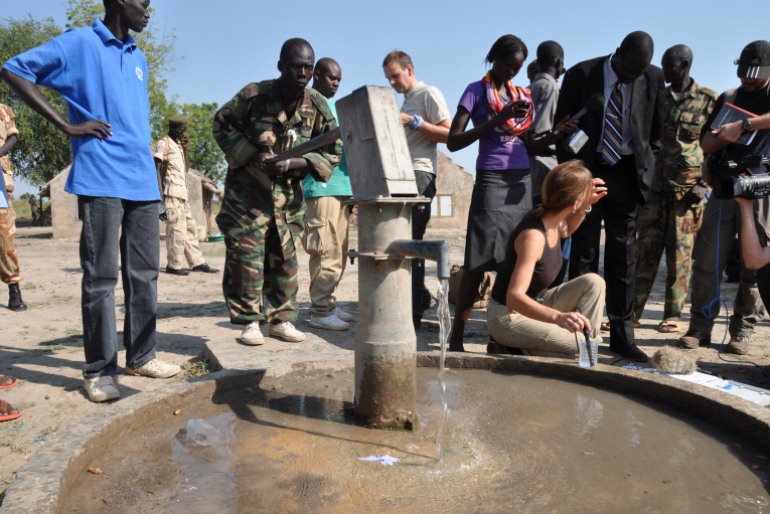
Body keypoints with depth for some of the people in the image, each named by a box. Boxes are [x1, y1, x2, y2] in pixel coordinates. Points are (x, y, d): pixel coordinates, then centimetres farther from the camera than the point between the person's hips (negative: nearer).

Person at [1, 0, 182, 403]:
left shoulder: (139, 59, 21)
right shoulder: (79, 43, 2)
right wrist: (67, 125, -8)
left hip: (143, 181, 7)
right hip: (101, 179, -6)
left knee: (144, 273, 8)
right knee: (101, 276, -4)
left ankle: (141, 357, 18)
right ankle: (99, 370, 5)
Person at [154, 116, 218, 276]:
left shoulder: (178, 145, 23)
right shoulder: (163, 144, -2)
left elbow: (186, 168, 21)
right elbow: (157, 167, -10)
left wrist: (185, 149, 11)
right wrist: (160, 191, -19)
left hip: (182, 193, 9)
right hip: (172, 192, -9)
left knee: (190, 227, 8)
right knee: (177, 228, -11)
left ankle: (197, 262, 11)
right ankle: (174, 265, -7)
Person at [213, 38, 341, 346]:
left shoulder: (318, 106, -5)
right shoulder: (253, 95, -12)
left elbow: (332, 152, -1)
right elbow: (222, 125, 0)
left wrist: (293, 163, -18)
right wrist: (252, 155, -16)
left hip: (289, 193, 3)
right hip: (247, 191, -2)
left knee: (286, 257, 5)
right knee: (246, 255, -4)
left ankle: (281, 318, 18)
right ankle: (250, 320, 8)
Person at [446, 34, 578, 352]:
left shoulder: (522, 96, 17)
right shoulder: (477, 91, 2)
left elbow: (527, 147, 19)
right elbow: (453, 142, -8)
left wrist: (554, 136, 0)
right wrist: (497, 119, -16)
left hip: (522, 182, 6)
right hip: (492, 181, -6)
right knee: (480, 262, -9)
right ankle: (456, 338, -1)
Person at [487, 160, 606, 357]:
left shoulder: (550, 216, -6)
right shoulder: (533, 236, -32)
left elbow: (565, 230, 23)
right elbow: (513, 298, -38)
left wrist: (586, 205, 5)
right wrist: (558, 316, -53)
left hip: (535, 305, 9)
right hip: (508, 317, -9)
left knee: (593, 282, -4)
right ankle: (522, 353, -1)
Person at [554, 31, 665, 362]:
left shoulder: (654, 78, 3)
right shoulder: (580, 74, -4)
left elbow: (657, 128, 13)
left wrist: (643, 167, 3)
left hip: (626, 174, 2)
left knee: (623, 255, 2)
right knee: (584, 253, 0)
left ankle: (622, 335, 10)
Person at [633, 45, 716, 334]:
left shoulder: (708, 100, 2)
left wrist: (703, 183, -7)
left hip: (687, 187, -2)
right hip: (656, 184, 3)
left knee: (680, 253, 2)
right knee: (646, 248, -1)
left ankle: (673, 315, 11)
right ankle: (633, 311, 3)